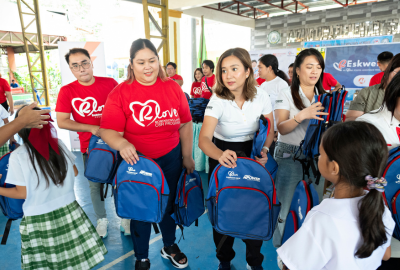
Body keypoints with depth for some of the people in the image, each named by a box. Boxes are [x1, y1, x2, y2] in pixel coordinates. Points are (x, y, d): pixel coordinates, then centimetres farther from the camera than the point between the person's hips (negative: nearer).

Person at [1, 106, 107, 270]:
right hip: (68, 212, 3)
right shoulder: (59, 144, -3)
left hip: (38, 220, -3)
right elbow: (74, 172, 7)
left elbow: (22, 193, -8)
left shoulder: (17, 156, -12)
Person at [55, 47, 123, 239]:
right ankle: (101, 219, 36)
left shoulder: (110, 84, -7)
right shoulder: (67, 91, -6)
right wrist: (92, 128, -17)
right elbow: (62, 122, -7)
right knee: (95, 185, 14)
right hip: (90, 146, 1)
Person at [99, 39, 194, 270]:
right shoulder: (120, 93, -11)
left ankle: (170, 246, 48)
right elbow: (109, 131, -16)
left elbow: (185, 124, 2)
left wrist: (187, 156, 3)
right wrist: (121, 144, -38)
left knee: (169, 205, 20)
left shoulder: (172, 88, -3)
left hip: (171, 160, 3)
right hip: (137, 161, -2)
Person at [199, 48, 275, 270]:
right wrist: (220, 155, -53)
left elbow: (269, 129, 1)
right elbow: (204, 139, -33)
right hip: (222, 154, -1)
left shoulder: (261, 96, -13)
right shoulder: (218, 100, -21)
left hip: (252, 153, 2)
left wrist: (264, 149, -19)